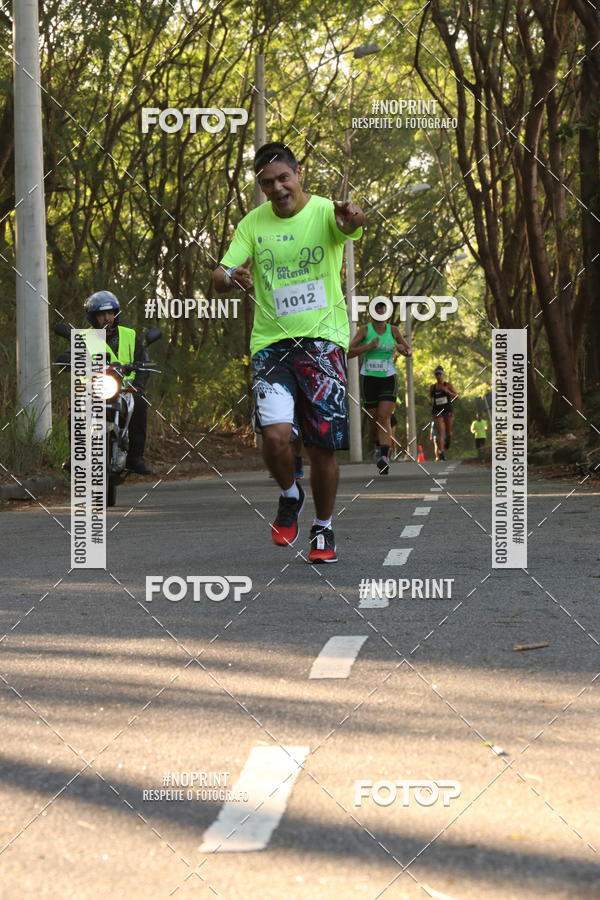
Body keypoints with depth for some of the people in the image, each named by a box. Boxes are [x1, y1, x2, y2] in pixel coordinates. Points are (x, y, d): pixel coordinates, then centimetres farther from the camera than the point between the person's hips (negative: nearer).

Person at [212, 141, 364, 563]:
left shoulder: (325, 212, -4)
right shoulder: (253, 223, 6)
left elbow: (348, 226, -27)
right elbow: (220, 277, 3)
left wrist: (353, 218, -52)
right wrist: (232, 276, -22)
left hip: (323, 338, -1)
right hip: (271, 343, 1)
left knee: (324, 445, 0)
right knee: (276, 434, -18)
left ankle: (323, 528, 22)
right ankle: (290, 496, 13)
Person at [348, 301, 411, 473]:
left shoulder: (393, 330, 3)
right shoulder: (364, 330, -1)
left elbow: (409, 352, 14)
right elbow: (348, 352, -9)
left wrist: (402, 349, -9)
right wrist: (368, 346, -21)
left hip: (388, 379, 0)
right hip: (369, 379, 0)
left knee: (385, 417, -16)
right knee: (373, 420, 6)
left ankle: (384, 457, -25)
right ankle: (377, 446, 37)